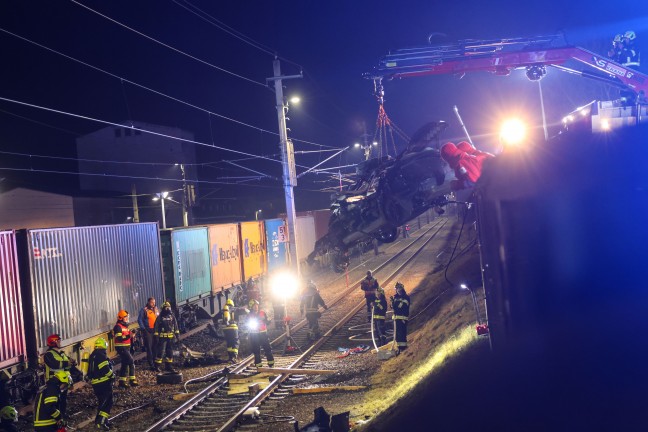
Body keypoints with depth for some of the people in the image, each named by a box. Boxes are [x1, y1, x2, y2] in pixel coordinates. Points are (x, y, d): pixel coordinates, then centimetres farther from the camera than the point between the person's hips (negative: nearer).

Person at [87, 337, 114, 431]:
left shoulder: (93, 356, 14)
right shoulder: (101, 356, -16)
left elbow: (92, 370, 19)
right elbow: (105, 369, -22)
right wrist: (112, 375, -7)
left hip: (95, 383, 9)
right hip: (104, 383, -9)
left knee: (102, 402, 20)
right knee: (107, 403, -5)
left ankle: (102, 419, 24)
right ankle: (100, 422, -14)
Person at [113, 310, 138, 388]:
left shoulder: (125, 326, 18)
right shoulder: (118, 327, -13)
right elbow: (119, 338, -24)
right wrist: (129, 336, -29)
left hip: (126, 348, 10)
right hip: (121, 348, -10)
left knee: (125, 364, 11)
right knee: (131, 362, -12)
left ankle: (122, 382, 16)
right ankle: (132, 380, -7)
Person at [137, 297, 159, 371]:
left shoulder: (156, 310, 15)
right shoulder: (144, 310, -1)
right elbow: (139, 320, -3)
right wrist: (143, 328, -12)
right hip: (148, 331, -4)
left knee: (155, 347, 5)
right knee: (149, 347, -4)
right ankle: (151, 364, -1)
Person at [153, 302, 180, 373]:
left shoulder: (172, 316, 9)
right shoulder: (160, 317, -5)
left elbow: (176, 326, 14)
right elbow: (156, 327, -4)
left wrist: (177, 334, 9)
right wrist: (156, 336, -8)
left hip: (170, 337, 5)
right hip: (162, 337, -5)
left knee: (170, 352, 10)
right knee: (160, 351, -8)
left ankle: (168, 366, 18)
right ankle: (157, 366, 1)